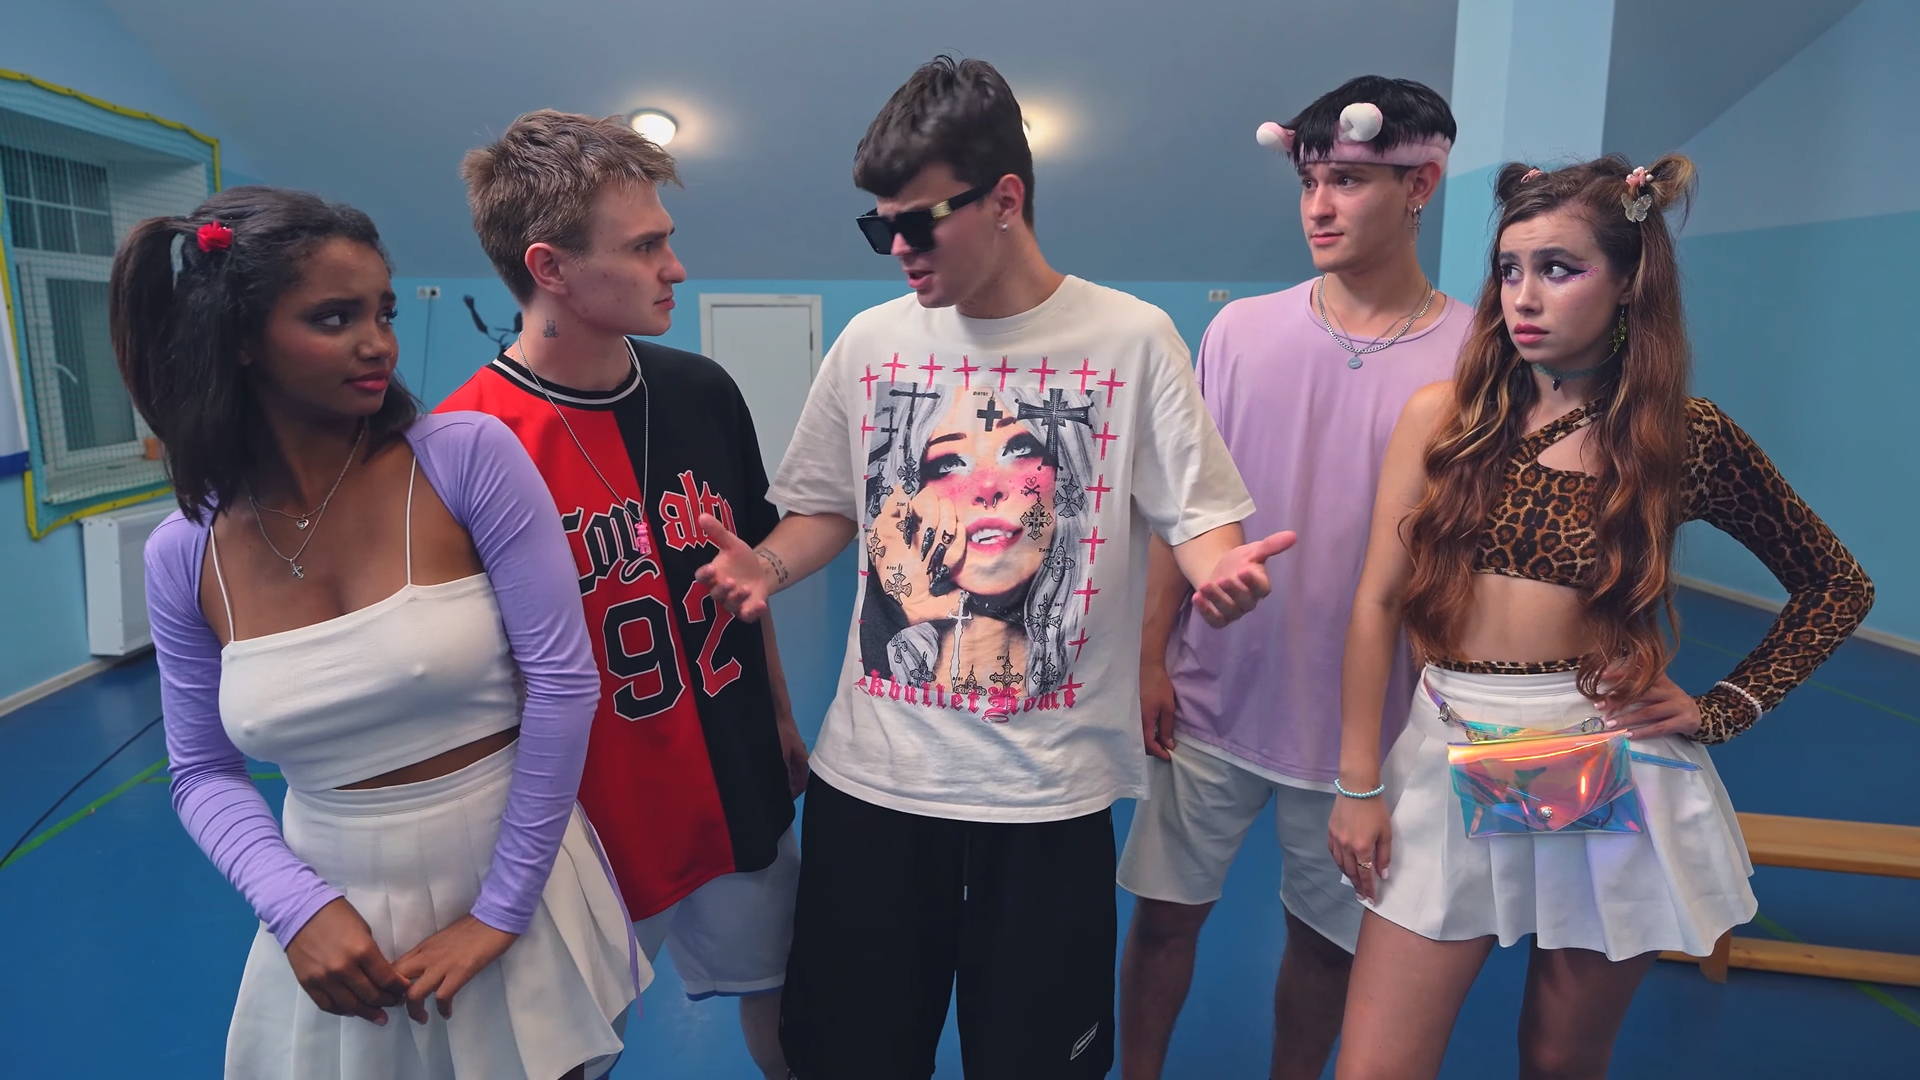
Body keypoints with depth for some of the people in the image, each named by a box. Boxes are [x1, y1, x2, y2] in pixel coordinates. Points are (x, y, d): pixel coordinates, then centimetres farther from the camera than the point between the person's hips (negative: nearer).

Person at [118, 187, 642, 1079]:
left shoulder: (469, 458, -15)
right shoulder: (183, 557, -4)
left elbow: (562, 679, -16)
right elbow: (204, 773, 5)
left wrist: (500, 910, -12)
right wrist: (300, 906, -13)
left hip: (516, 887, -2)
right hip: (342, 919, 2)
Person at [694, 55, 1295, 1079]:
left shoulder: (1132, 338, -5)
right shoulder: (871, 341, 4)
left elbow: (1201, 512, -4)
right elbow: (829, 505, 12)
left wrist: (1220, 569, -26)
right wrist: (769, 566, -8)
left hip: (1051, 789, -2)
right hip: (873, 773, 3)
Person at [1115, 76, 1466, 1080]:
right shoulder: (1240, 329, -1)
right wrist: (1152, 656, 0)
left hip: (1362, 721, -1)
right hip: (1213, 698, 2)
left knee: (1327, 934, 16)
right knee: (1165, 911, 12)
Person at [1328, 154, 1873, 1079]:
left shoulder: (1688, 438, -1)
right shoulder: (1445, 415, -1)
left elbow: (1838, 586, 12)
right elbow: (1377, 601, -2)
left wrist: (1725, 709, 0)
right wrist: (1359, 783, -3)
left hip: (1609, 777, 0)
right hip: (1455, 762, 0)